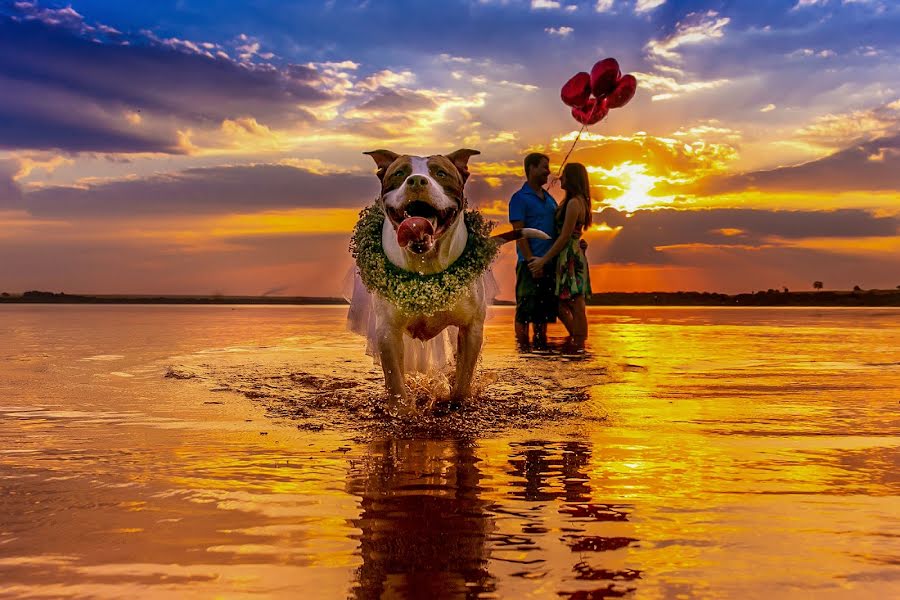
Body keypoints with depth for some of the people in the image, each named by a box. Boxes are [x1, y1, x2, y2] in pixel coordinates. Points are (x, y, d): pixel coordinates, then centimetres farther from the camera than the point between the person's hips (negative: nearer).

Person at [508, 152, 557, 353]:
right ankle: (523, 349, 0)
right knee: (526, 310, -4)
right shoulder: (520, 198, -4)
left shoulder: (549, 199, 19)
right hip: (530, 263, -7)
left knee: (545, 309, 11)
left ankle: (541, 347, 19)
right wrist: (531, 261, -18)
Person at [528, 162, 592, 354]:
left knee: (576, 307, -4)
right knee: (562, 305, 15)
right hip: (567, 258, 10)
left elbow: (564, 237, -17)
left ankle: (578, 347, 2)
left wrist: (543, 260, -14)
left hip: (571, 258, -10)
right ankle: (575, 344, 24)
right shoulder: (578, 201, 16)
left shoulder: (574, 203, -14)